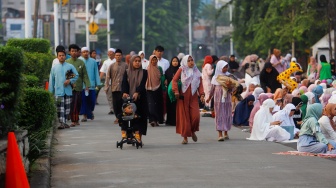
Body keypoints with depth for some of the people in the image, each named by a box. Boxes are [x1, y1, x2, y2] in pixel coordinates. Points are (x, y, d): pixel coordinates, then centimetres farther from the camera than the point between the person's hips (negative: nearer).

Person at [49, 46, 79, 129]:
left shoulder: (70, 66, 4)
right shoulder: (54, 67, 5)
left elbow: (76, 76, 6)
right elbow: (51, 80, 7)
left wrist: (70, 81, -12)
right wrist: (50, 92, 5)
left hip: (68, 91, 1)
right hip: (58, 91, -1)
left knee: (67, 107, 8)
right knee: (60, 108, -10)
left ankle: (64, 122, 19)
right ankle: (62, 122, -15)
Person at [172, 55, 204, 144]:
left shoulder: (196, 72, 12)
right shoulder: (181, 70, 4)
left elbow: (200, 84, 10)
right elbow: (174, 80, -4)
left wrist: (202, 94, -2)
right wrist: (176, 91, -15)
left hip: (193, 97, 2)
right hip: (183, 97, -2)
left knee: (195, 116, -9)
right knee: (184, 117, -1)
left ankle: (193, 131, 19)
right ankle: (185, 137, 6)